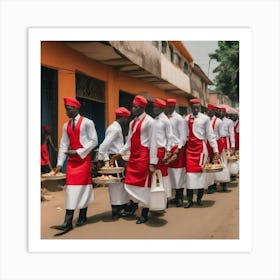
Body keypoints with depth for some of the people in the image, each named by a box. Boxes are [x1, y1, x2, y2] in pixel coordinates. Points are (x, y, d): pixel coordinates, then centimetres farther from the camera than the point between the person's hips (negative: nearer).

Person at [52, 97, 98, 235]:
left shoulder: (87, 122, -5)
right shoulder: (66, 125, 11)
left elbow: (94, 141, -8)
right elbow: (63, 145, 8)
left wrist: (78, 152, -15)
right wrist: (59, 163, -1)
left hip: (84, 158, -4)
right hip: (71, 159, 5)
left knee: (82, 186, 1)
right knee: (71, 188, -1)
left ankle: (82, 217, 14)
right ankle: (68, 222, -3)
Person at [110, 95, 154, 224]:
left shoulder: (149, 121, -7)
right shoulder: (132, 123, 15)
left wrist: (152, 161, -12)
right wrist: (120, 153, 10)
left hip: (144, 156, -7)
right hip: (133, 156, 7)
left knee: (143, 184, 0)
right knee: (130, 183, 9)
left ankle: (144, 213, 13)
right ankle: (135, 204, 29)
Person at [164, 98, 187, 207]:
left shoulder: (179, 118, -7)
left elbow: (183, 136, -9)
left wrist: (178, 149, -16)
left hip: (177, 148, -6)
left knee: (179, 173, 0)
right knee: (171, 174, 10)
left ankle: (180, 198, 9)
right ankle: (177, 196, 21)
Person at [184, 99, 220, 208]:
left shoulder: (205, 118, -2)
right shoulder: (187, 119, 5)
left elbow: (210, 135, -3)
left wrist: (215, 150, -5)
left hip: (201, 147, -2)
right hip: (190, 148, 2)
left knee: (200, 171, 4)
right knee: (189, 171, 0)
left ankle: (199, 198, 19)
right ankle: (189, 199, 7)